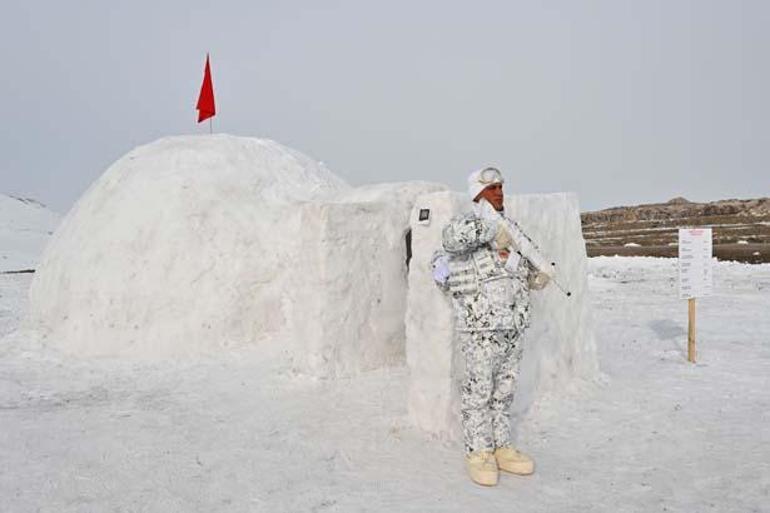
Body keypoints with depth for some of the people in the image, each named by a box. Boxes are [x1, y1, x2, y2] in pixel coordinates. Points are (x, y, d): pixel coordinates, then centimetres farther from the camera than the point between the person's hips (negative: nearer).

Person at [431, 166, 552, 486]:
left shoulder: (507, 227, 13)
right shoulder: (469, 223, -7)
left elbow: (537, 276, 12)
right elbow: (452, 237, -34)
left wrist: (510, 260, -9)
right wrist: (492, 227, -26)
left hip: (514, 325, 7)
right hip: (481, 326, -7)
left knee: (504, 391, 14)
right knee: (479, 390, 2)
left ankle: (501, 448, 26)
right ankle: (478, 454, 15)